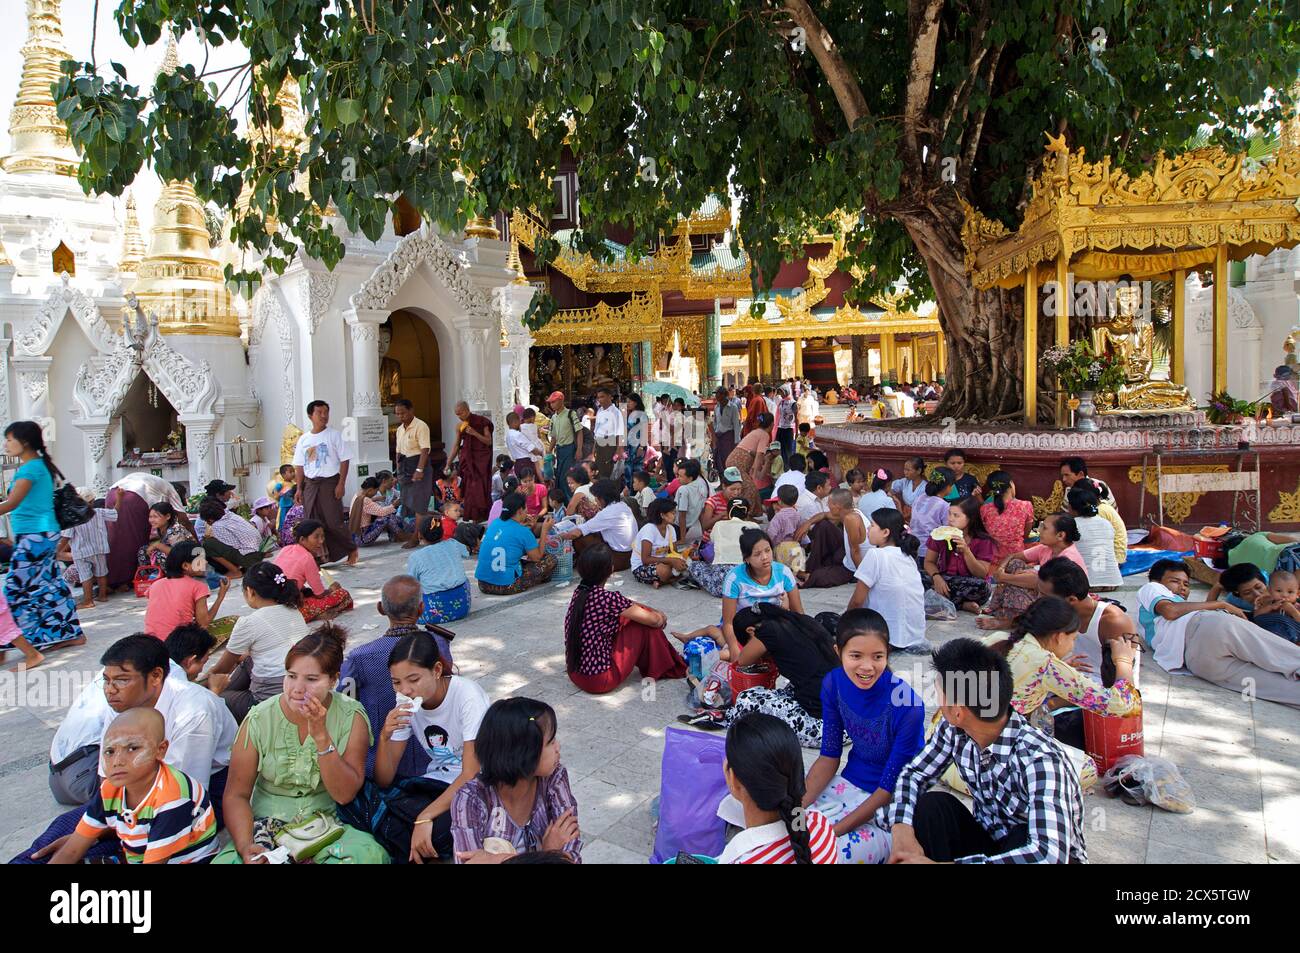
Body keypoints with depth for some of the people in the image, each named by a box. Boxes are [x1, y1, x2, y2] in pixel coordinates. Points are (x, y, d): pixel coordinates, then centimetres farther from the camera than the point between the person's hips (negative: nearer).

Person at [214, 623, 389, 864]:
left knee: (370, 854, -32)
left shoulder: (351, 717, -9)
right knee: (226, 860, -31)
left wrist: (321, 735, -24)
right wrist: (246, 847, -22)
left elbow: (345, 794, -13)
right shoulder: (260, 719, -7)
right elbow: (236, 795, -4)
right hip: (267, 823, 1)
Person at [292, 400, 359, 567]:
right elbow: (299, 466, 12)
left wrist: (341, 484, -11)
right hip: (310, 484, 4)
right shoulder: (303, 439, 8)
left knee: (334, 522, -4)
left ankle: (351, 549, 15)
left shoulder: (334, 435, -2)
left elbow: (344, 460, -4)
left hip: (329, 482, -4)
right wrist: (299, 488, 7)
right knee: (311, 522, 3)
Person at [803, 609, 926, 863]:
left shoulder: (907, 705, -26)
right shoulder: (833, 683, -10)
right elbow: (829, 757, -1)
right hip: (849, 785, 5)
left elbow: (890, 787, -19)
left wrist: (834, 831, -22)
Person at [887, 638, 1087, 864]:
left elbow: (1048, 855, -44)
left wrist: (941, 862, -43)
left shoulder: (1039, 758, -33)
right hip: (989, 843, 4)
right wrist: (903, 831, -23)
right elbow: (914, 774, -2)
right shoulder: (954, 729, -15)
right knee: (932, 804, -20)